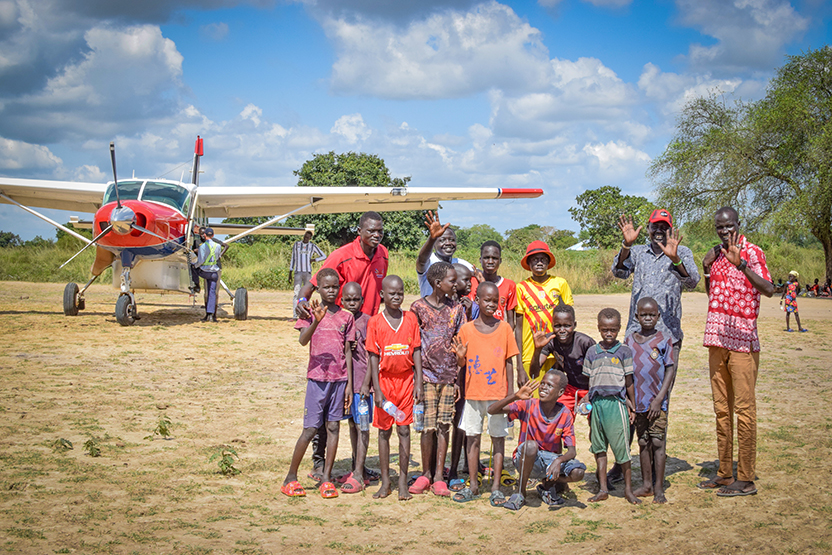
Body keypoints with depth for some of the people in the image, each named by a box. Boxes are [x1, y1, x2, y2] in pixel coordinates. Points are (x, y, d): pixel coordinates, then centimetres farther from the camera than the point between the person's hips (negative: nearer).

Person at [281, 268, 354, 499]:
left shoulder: (346, 317, 8)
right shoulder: (311, 312, -1)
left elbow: (348, 352, 9)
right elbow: (303, 340, -16)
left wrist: (349, 383, 4)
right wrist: (316, 322, -34)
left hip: (339, 378, 3)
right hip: (317, 377, -3)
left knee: (333, 426, 4)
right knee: (310, 428, -2)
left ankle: (326, 479, 11)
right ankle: (291, 478, 9)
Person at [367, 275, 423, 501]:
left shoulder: (411, 318, 2)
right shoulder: (375, 322, -3)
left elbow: (416, 352, 3)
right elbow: (373, 357, -4)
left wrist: (418, 383, -3)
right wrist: (377, 389, -9)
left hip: (406, 379, 1)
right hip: (385, 379, -1)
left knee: (404, 430, 2)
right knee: (384, 430, 6)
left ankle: (403, 482, 9)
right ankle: (385, 482, 15)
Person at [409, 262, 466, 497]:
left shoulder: (457, 309, 7)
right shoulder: (418, 308, -1)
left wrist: (458, 378, 4)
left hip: (449, 376, 3)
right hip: (427, 374, -2)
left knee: (443, 426, 2)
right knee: (428, 426, -4)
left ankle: (439, 477, 8)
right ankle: (425, 474, 11)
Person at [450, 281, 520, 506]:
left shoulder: (504, 328, 0)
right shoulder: (467, 329, 0)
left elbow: (509, 363, 3)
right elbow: (461, 365, 4)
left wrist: (510, 393, -2)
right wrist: (460, 358, -19)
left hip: (498, 393, -1)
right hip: (473, 393, 1)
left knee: (498, 437, 4)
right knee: (473, 436, 7)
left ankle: (496, 486, 11)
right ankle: (473, 485, 17)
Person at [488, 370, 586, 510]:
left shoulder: (565, 414, -9)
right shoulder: (527, 405, -14)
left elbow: (571, 451, -11)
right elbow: (491, 410, -21)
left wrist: (558, 461, -34)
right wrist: (515, 396, -37)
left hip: (551, 460, 2)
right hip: (526, 459, -2)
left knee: (578, 472, -26)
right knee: (530, 445, -37)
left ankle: (548, 485, 6)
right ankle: (521, 492, -16)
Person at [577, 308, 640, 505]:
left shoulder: (624, 351, 0)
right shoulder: (592, 352, 9)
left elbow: (629, 382, 3)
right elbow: (590, 382, 14)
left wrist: (632, 406, 3)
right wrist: (585, 402, 3)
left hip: (616, 403, -4)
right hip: (596, 403, 4)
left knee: (621, 446, -2)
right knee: (599, 447, 8)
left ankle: (628, 489, 11)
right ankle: (602, 489, 16)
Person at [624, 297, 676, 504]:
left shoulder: (664, 340, -3)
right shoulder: (629, 341, 7)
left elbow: (670, 370, -5)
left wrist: (659, 399, -11)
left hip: (657, 402, -4)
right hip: (637, 401, 4)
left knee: (658, 442, -2)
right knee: (643, 442, 11)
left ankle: (659, 488, 4)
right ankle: (646, 485, 21)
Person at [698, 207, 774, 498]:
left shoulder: (751, 252, -8)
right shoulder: (716, 254, 13)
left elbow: (769, 289, -24)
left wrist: (741, 264, -37)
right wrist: (707, 269, 7)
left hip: (743, 340, -8)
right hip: (717, 338, 8)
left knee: (744, 408, -5)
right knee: (722, 408, 12)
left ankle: (746, 479, 0)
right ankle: (725, 473, 20)